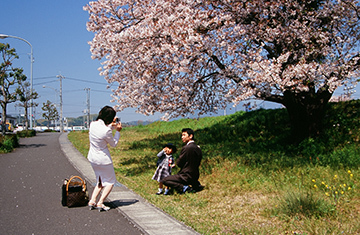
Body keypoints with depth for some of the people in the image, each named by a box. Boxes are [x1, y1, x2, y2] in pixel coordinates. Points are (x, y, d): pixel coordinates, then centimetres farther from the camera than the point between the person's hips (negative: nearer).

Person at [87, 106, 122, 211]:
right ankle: (100, 203, 6)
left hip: (92, 158, 7)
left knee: (100, 181, 24)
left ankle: (92, 201, 16)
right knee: (110, 182, 12)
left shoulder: (92, 124, -6)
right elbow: (114, 144, -7)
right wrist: (118, 131, 0)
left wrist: (112, 126, 10)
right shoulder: (107, 131, -26)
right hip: (103, 160, -7)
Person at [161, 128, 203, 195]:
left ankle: (184, 187, -17)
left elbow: (178, 163, -11)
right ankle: (196, 185, 16)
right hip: (195, 176, 8)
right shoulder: (198, 148, 7)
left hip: (186, 176, -8)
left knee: (164, 181, -4)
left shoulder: (186, 148, -18)